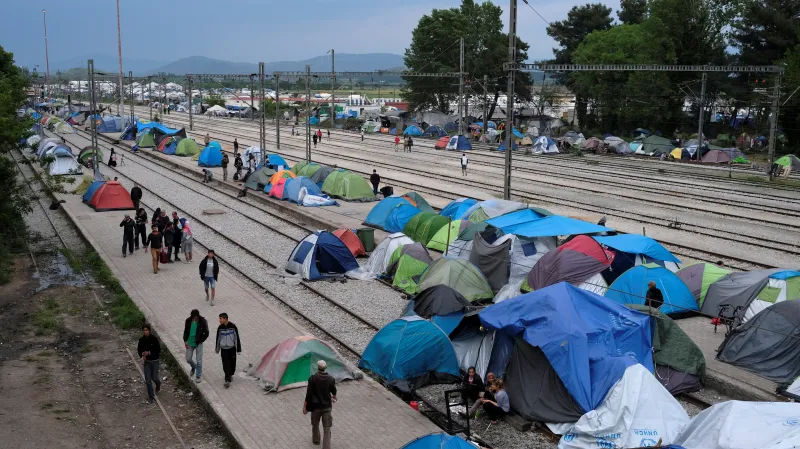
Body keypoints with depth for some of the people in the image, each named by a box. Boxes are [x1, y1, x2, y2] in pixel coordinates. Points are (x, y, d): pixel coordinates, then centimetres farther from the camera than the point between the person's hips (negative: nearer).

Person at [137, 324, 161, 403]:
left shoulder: (154, 339, -14)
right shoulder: (141, 340, -4)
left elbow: (158, 350, -13)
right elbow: (139, 349, 6)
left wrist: (149, 353, -23)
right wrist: (142, 355, -14)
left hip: (154, 361, -3)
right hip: (146, 361, 3)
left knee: (154, 378, 2)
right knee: (148, 379, 0)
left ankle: (158, 384, 40)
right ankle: (151, 396, 12)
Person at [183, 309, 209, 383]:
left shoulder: (203, 322, -15)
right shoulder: (188, 321, -8)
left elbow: (206, 333, -6)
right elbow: (185, 331, 6)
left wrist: (200, 341, -14)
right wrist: (185, 341, -4)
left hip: (198, 344, -3)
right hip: (189, 343, 3)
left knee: (199, 361, 2)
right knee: (188, 359, 9)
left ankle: (198, 376, 16)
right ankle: (193, 367, 41)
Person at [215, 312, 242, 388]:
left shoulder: (233, 327, -10)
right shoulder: (220, 328, -1)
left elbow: (237, 338, -5)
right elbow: (218, 339, 9)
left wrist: (238, 349, -3)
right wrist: (217, 349, 14)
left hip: (232, 348, -1)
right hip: (224, 349, 1)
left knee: (232, 364, 10)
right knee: (226, 365, -6)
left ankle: (231, 375, 35)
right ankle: (227, 380, -4)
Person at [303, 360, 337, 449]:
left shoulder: (313, 378, -18)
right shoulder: (331, 379, -10)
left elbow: (309, 394, -16)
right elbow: (333, 391, 8)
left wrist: (305, 406, -5)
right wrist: (334, 397, 32)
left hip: (316, 406, -1)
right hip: (327, 406, 1)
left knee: (315, 424, 25)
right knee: (327, 428, 5)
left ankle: (316, 440, 46)